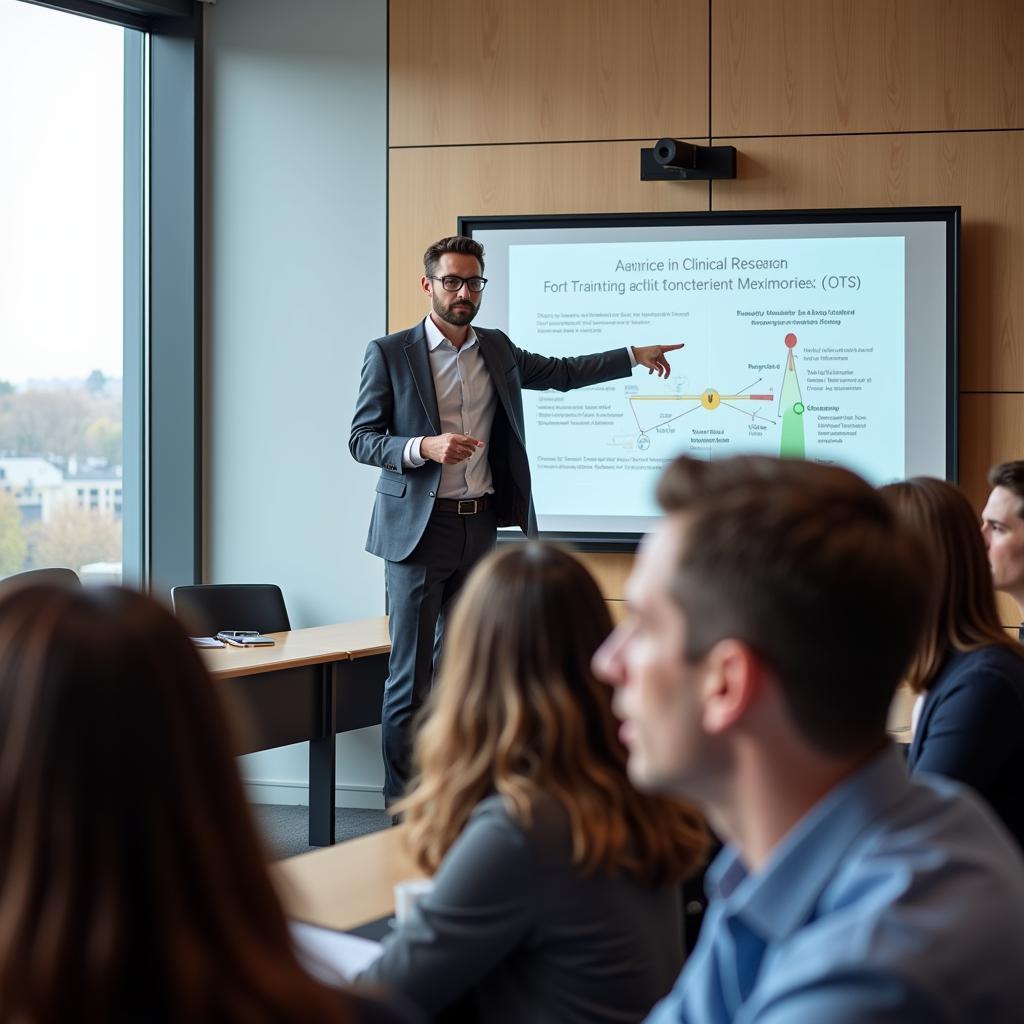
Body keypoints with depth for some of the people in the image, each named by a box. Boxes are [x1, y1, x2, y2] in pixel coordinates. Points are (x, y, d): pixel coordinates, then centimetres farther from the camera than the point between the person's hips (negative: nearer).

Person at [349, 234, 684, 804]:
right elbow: (360, 439, -5)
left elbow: (560, 373, 27)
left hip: (481, 528, 5)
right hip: (419, 529, -5)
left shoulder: (497, 350, 12)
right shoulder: (389, 354, -3)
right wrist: (424, 448, -21)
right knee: (411, 674, -5)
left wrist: (634, 357, 23)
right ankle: (401, 805, 1)